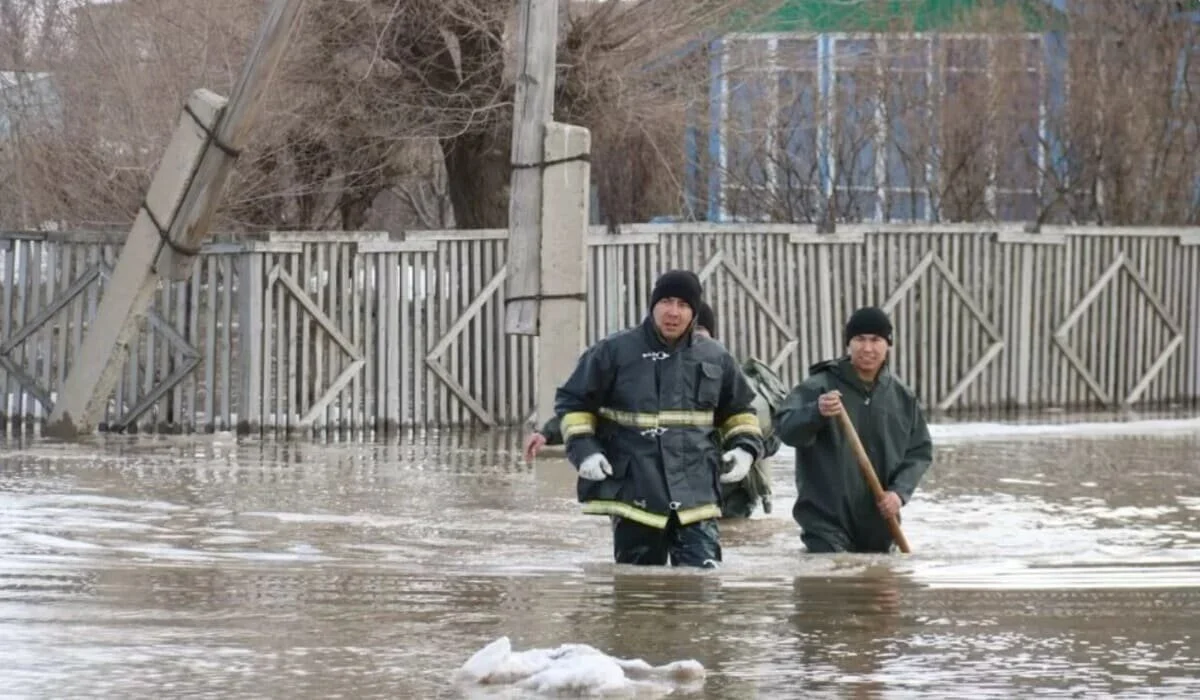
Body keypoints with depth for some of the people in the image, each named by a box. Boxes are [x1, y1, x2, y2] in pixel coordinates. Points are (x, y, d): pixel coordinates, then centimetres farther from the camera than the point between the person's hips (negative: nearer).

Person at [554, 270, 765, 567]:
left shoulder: (715, 358, 9)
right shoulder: (614, 352, 0)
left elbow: (739, 409, 23)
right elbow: (573, 402, 7)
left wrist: (745, 448, 4)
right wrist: (583, 449, -7)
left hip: (696, 494, 1)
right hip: (633, 493, -1)